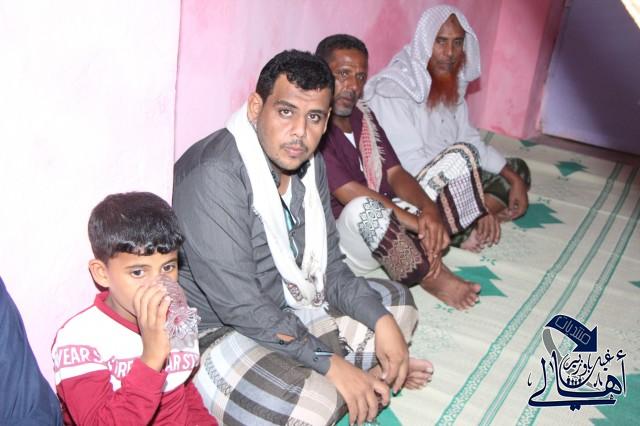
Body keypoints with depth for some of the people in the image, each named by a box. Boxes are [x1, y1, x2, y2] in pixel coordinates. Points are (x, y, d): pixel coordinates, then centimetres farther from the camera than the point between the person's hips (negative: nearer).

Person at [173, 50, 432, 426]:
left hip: (285, 306, 9)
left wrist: (382, 320, -11)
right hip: (215, 329, -9)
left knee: (396, 303, 12)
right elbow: (239, 306, -28)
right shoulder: (215, 176, -27)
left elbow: (327, 265, 5)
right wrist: (331, 364, -23)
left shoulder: (309, 164, 0)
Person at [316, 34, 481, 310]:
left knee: (461, 155, 1)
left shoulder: (363, 115, 9)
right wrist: (419, 224, -24)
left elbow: (394, 173, 2)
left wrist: (429, 208, -18)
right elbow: (352, 195, -25)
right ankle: (431, 276, -17)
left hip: (390, 220, 7)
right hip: (345, 238, -7)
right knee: (363, 208, -44)